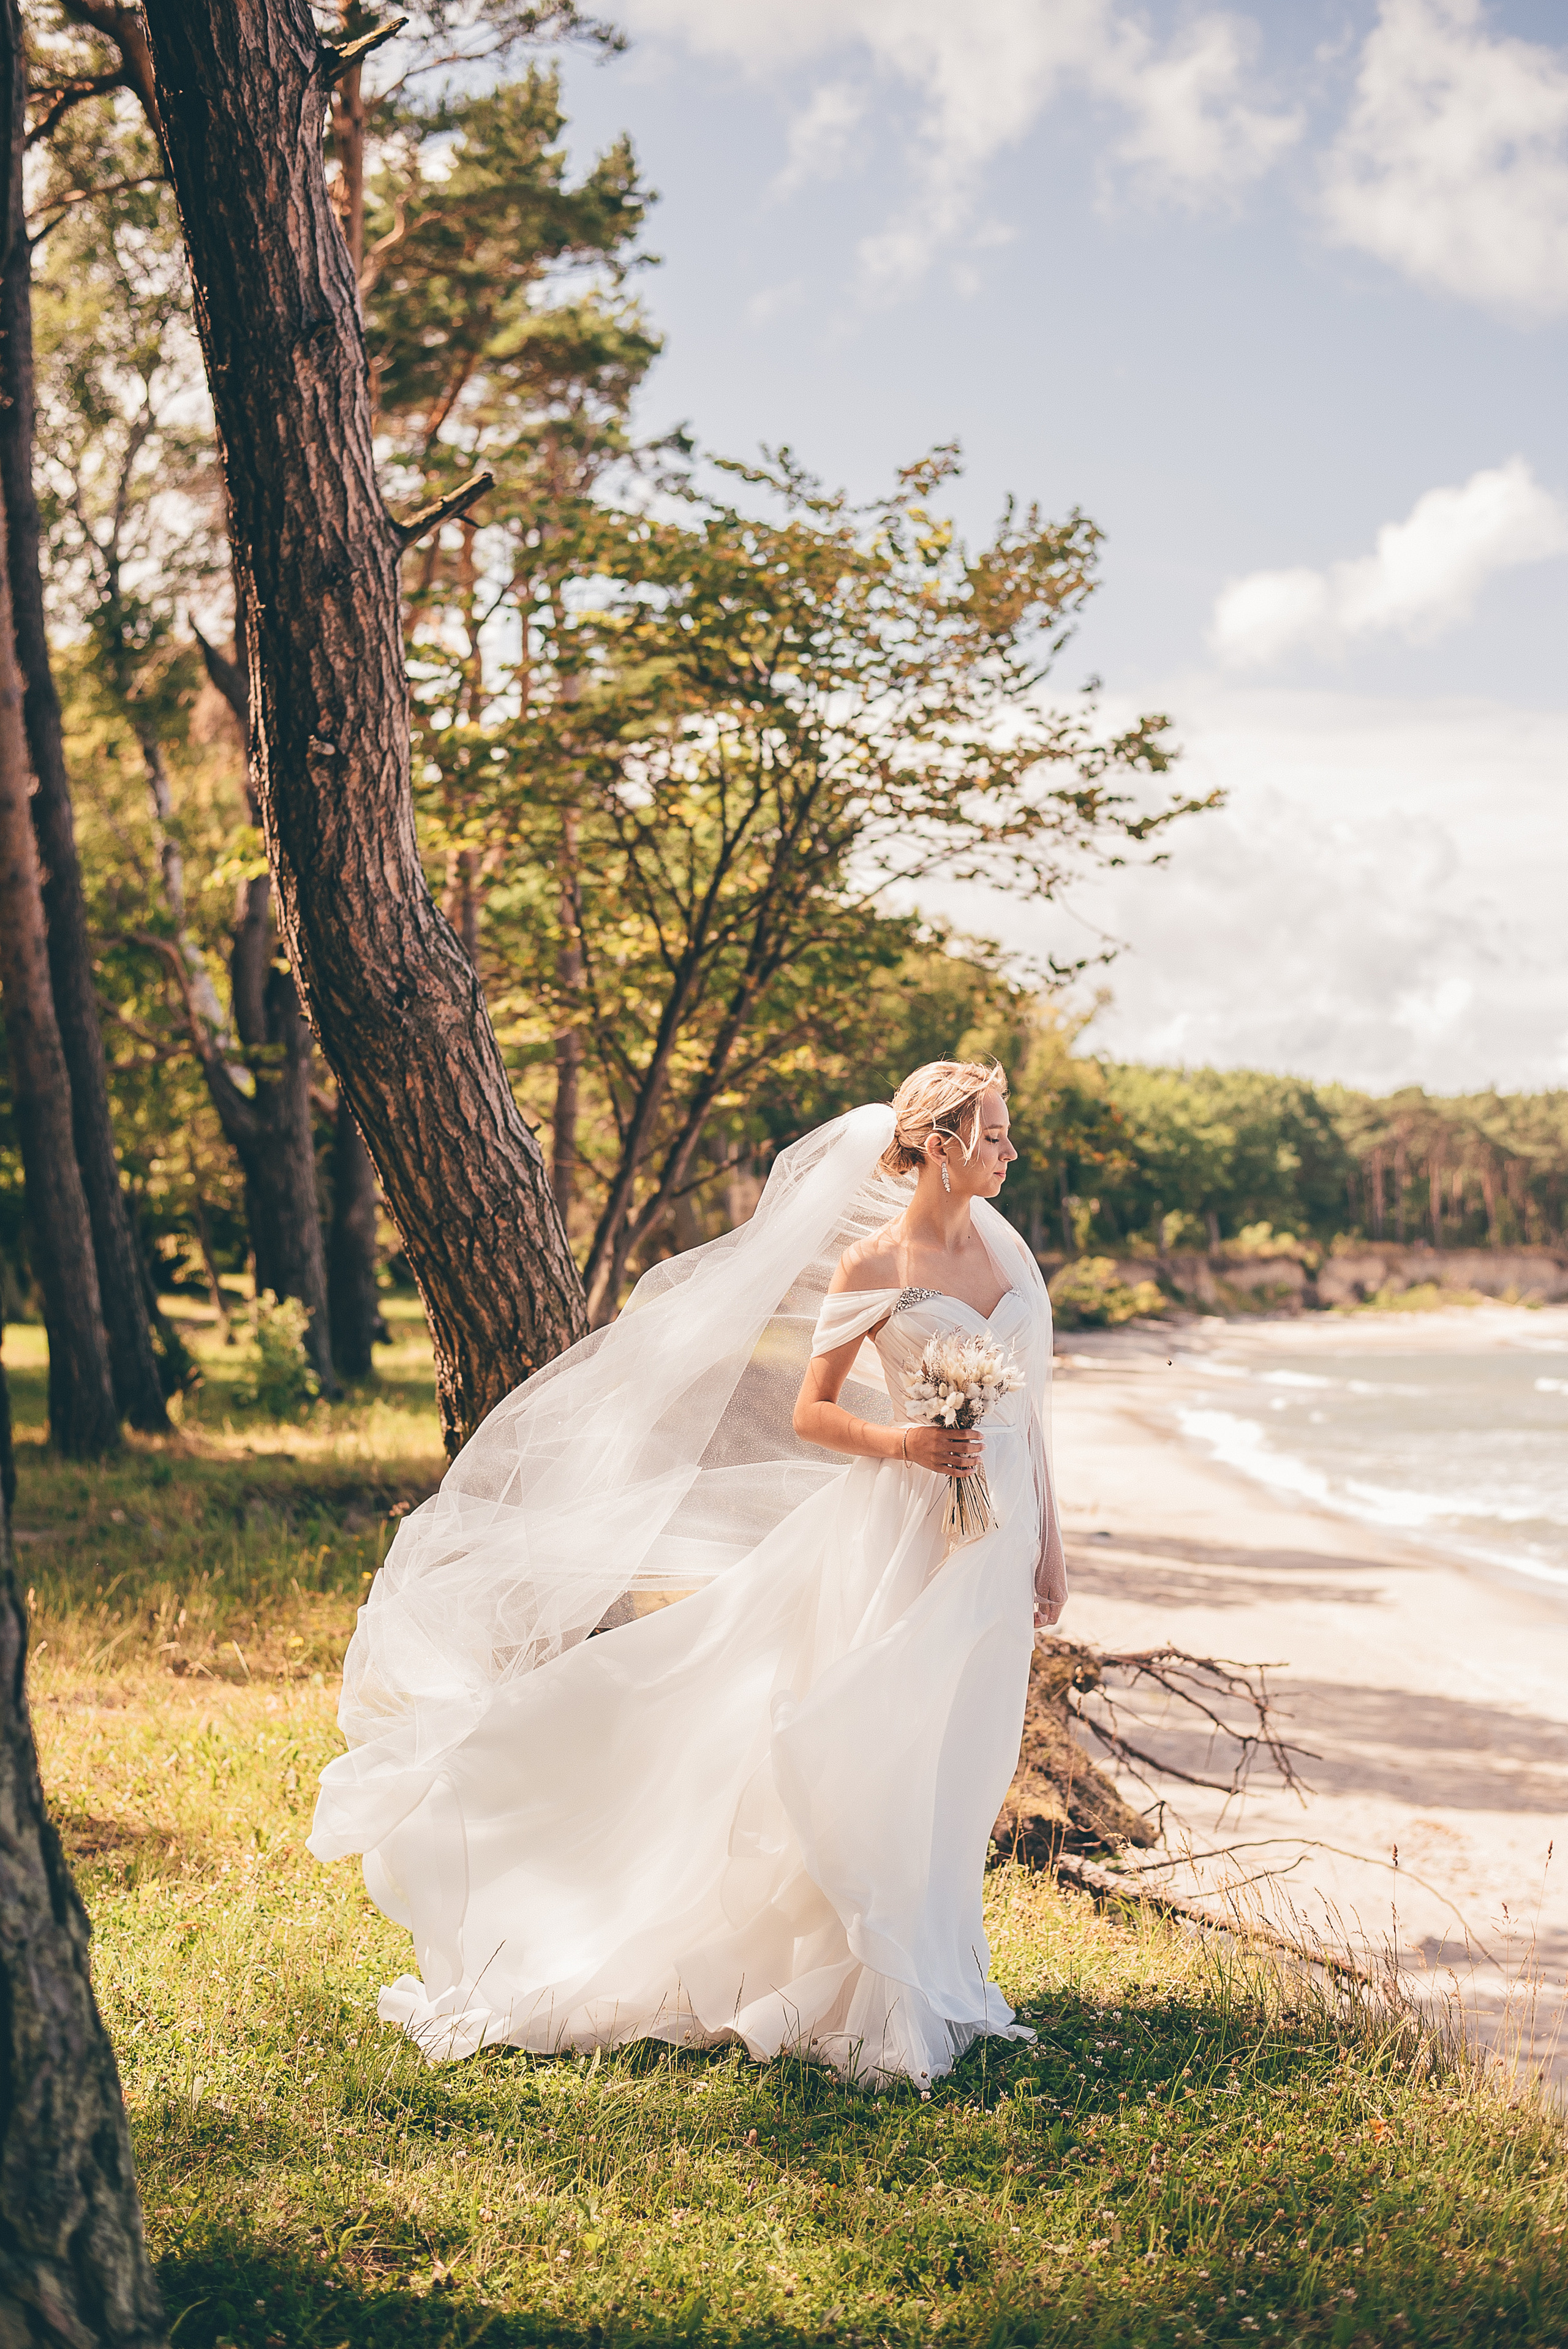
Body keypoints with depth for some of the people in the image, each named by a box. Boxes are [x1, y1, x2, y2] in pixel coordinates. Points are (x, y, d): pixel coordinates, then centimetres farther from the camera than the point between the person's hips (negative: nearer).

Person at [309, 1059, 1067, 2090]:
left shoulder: (1002, 1245, 10)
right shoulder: (872, 1263, -8)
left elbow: (1024, 1410, 14)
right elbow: (809, 1413, -5)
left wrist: (1048, 1543, 13)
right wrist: (907, 1443, -21)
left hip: (994, 1540, 6)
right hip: (903, 1536, -6)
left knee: (962, 1772, 12)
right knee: (882, 1762, -4)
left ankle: (938, 1977, 25)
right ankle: (878, 1994, 8)